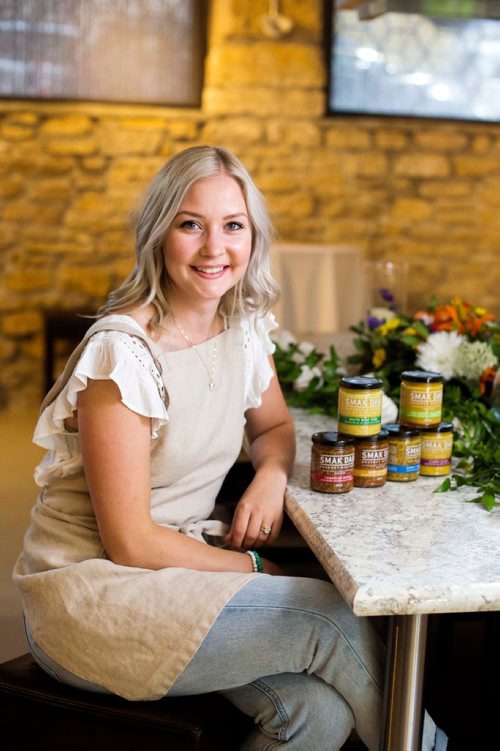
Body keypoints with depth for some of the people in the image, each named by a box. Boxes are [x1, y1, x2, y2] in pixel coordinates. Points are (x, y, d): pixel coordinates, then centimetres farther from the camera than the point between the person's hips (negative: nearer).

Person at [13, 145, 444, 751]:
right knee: (331, 619, -18)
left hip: (182, 561, 6)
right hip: (92, 589, -6)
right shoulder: (123, 350, -20)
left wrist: (272, 473, -4)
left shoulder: (245, 325, 2)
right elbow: (131, 543, -19)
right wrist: (255, 569, -10)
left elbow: (272, 426, 19)